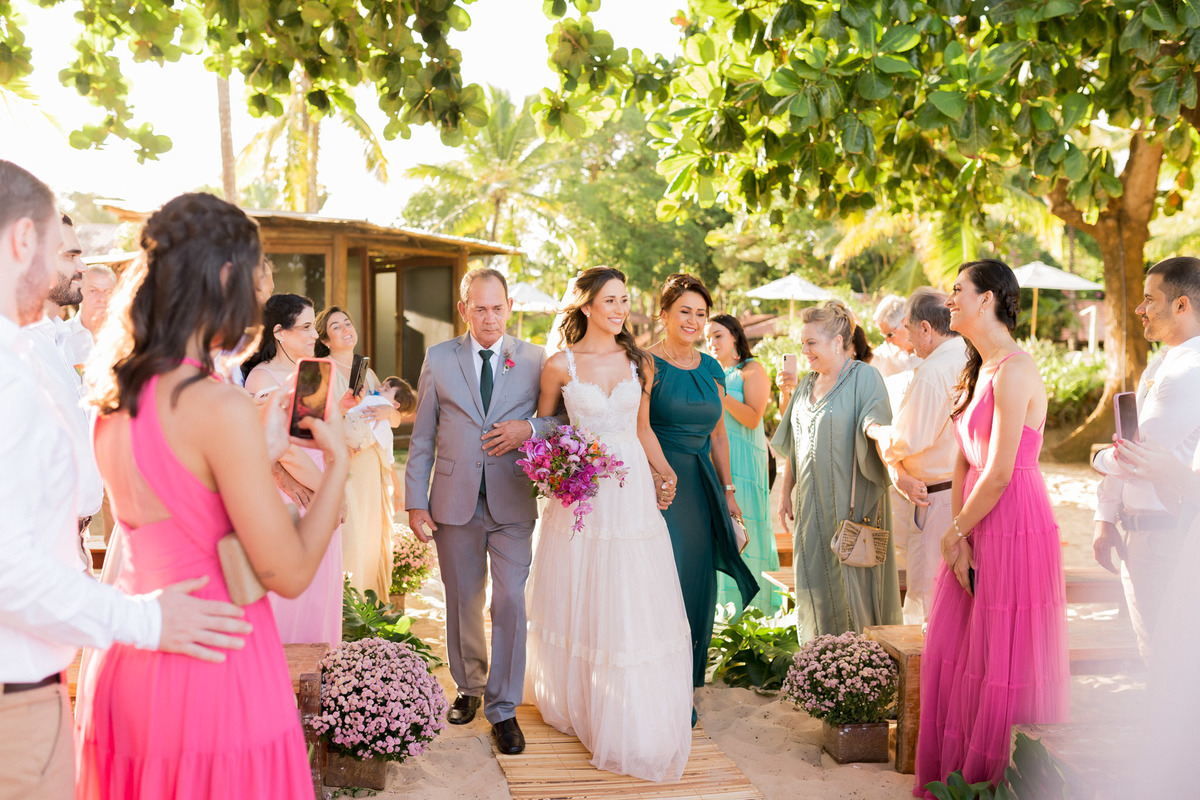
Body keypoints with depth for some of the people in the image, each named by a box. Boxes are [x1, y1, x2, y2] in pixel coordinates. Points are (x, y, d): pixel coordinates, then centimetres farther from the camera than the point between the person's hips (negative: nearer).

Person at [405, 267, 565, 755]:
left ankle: (503, 708, 9)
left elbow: (561, 419, 6)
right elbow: (422, 437, 4)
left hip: (511, 502, -1)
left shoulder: (535, 360, 1)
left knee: (511, 602, -5)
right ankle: (469, 687, 35)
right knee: (462, 604, 13)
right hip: (454, 503, 1)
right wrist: (415, 502, -1)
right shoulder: (438, 359, 3)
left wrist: (529, 429, -16)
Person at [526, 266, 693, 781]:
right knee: (578, 604, 9)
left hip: (631, 489, 2)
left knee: (632, 607, 3)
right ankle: (573, 705, 30)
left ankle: (633, 725, 17)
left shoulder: (638, 362, 6)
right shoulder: (560, 365, -2)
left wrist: (666, 473, 5)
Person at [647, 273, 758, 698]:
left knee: (698, 584, 8)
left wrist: (727, 489, 16)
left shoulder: (711, 368, 13)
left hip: (702, 488, 6)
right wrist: (659, 477, -23)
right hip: (660, 485, -6)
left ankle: (686, 685, 21)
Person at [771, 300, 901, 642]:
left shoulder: (864, 377, -9)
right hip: (811, 505, 7)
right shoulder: (808, 383, 13)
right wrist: (786, 492, 17)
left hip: (851, 504, -7)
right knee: (816, 586, 11)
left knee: (852, 584, -1)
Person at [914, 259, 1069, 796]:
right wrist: (958, 535, -1)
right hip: (977, 526, 9)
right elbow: (964, 460, 9)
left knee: (1003, 665, 3)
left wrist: (956, 532, -7)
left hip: (1012, 527, -9)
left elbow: (999, 473, -20)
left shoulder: (1013, 371, -17)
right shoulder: (977, 371, 12)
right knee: (953, 652, 15)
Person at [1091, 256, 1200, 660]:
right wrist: (1106, 518, 10)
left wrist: (1101, 459, 0)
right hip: (1141, 531, 10)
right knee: (1152, 650, 20)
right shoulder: (1159, 365, 13)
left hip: (1167, 533, -10)